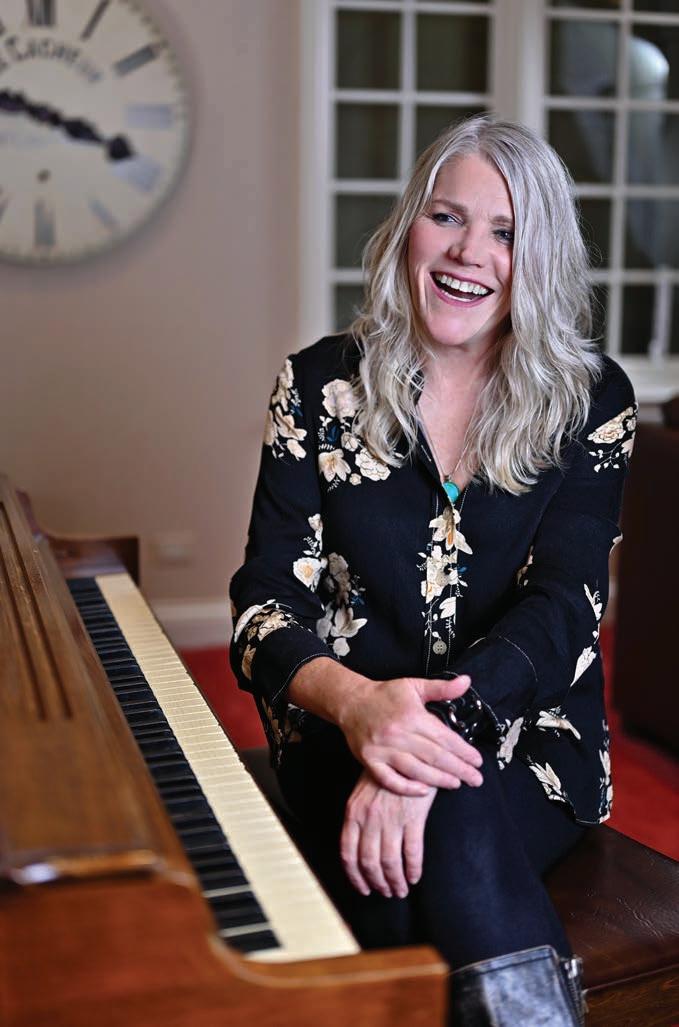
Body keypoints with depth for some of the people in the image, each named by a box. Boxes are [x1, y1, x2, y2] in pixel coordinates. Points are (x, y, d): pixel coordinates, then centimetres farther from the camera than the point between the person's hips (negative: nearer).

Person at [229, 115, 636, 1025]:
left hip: (524, 738, 0)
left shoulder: (593, 399, 2)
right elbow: (268, 601, -3)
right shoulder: (321, 387, 3)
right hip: (348, 736, 1)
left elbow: (562, 609, -10)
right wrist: (356, 702, -26)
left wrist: (433, 732, -28)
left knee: (445, 816, -33)